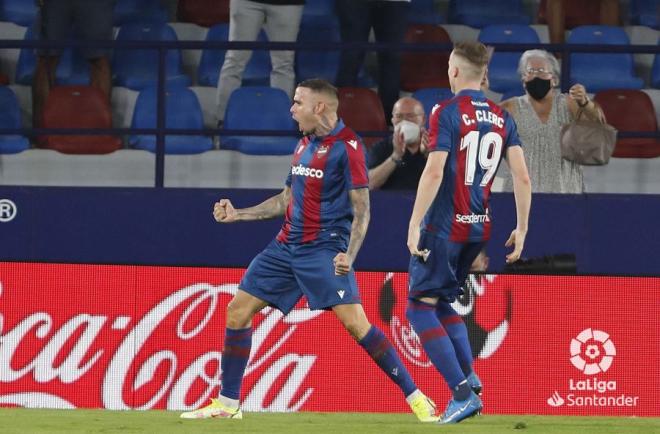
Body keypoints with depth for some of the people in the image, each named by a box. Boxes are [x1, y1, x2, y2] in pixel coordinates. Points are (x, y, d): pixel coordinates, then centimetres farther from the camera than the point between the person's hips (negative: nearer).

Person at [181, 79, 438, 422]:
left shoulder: (347, 146, -10)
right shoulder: (305, 145, 14)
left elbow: (361, 209, -13)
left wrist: (349, 255, -25)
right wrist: (238, 214, 20)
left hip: (324, 249, -8)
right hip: (287, 246, 8)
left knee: (355, 322, -20)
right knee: (237, 310, 3)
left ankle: (415, 397, -13)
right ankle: (227, 404, 12)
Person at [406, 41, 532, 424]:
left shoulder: (448, 113, -11)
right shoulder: (502, 118, 7)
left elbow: (434, 172, -19)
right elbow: (522, 177, 3)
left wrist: (414, 225, -17)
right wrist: (522, 229, 10)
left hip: (443, 227, -7)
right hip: (479, 228, 7)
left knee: (421, 309, -1)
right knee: (442, 304, 22)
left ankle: (463, 393, -14)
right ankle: (470, 379, 6)